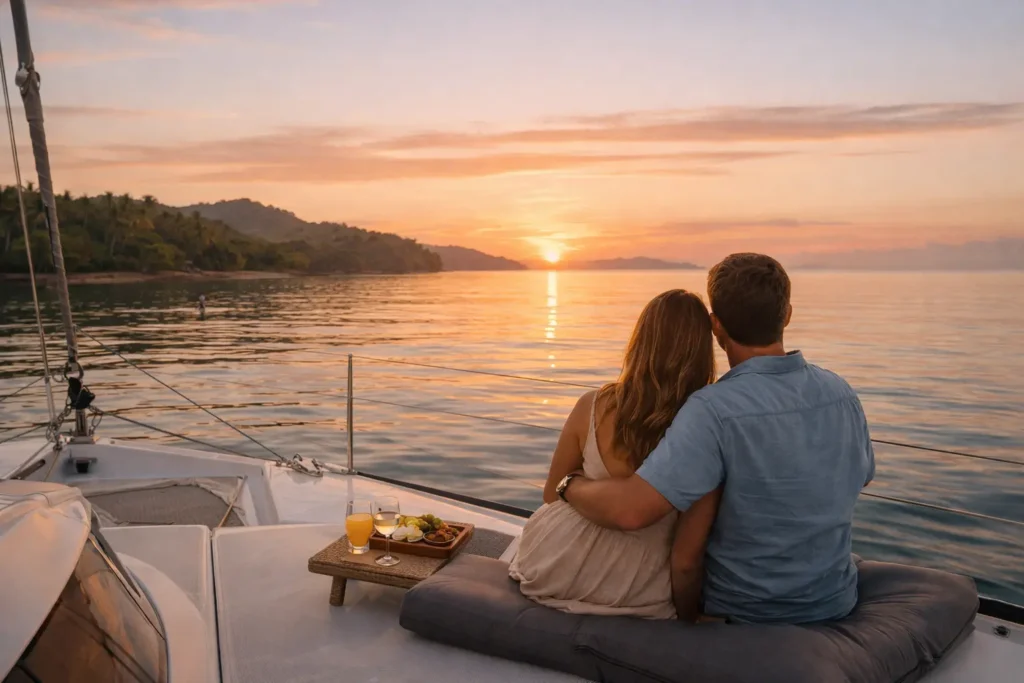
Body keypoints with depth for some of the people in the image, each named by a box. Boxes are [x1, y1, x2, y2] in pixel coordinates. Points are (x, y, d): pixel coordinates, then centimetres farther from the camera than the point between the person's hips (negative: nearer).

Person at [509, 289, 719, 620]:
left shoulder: (592, 406, -16)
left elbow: (552, 495, -2)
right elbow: (690, 549, -16)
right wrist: (686, 608, 2)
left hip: (551, 574, 0)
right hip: (635, 596, 1)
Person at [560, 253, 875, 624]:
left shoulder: (714, 409, -30)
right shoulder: (841, 392, -10)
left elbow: (630, 510, -38)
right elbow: (860, 477, 8)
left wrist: (570, 484, -18)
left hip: (743, 611, -5)